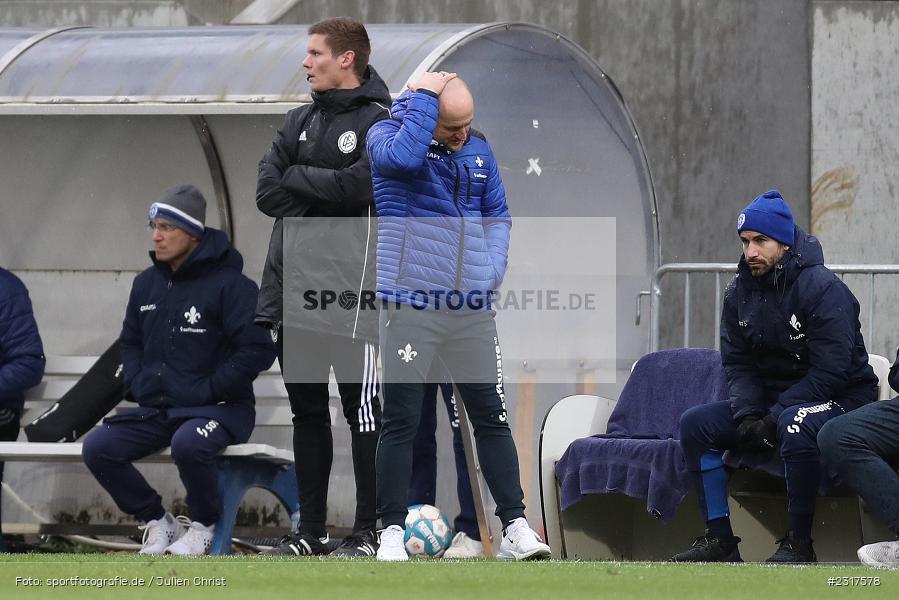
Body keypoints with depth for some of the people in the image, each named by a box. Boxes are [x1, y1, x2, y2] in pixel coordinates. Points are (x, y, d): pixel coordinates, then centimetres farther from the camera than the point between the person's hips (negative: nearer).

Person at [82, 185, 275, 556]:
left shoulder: (229, 285, -11)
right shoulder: (147, 284, 10)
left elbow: (259, 351, -15)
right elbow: (130, 343, 24)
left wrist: (205, 391, -17)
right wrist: (138, 384, 5)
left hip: (221, 409, -7)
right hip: (156, 408, 7)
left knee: (188, 443, -38)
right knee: (97, 448, -14)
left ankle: (204, 525, -9)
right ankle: (155, 521, 7)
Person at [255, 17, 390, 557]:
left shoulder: (379, 123, -4)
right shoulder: (300, 122, 15)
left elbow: (360, 184, -19)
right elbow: (268, 192, 6)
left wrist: (297, 177, -7)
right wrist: (324, 193, -8)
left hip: (351, 292, -7)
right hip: (294, 287, 7)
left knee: (363, 411, -2)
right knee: (307, 411, 11)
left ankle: (370, 531, 1)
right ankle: (311, 530, 17)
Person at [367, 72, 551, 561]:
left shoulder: (479, 150, 13)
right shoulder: (387, 134, -3)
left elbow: (497, 214, 21)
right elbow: (404, 157, -27)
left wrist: (493, 269, 5)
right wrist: (424, 98, -17)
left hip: (472, 308, 4)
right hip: (410, 302, -4)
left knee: (492, 417, 5)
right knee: (400, 421, -2)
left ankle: (514, 525, 9)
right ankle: (391, 531, 3)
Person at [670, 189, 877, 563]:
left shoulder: (822, 288, -17)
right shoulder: (739, 293, 5)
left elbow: (829, 372, -22)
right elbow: (738, 365, 5)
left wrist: (773, 418, -25)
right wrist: (747, 415, -16)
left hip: (839, 400, -7)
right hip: (769, 403, 7)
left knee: (795, 426, -40)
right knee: (695, 424, -9)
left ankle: (799, 543, -29)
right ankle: (719, 540, -9)